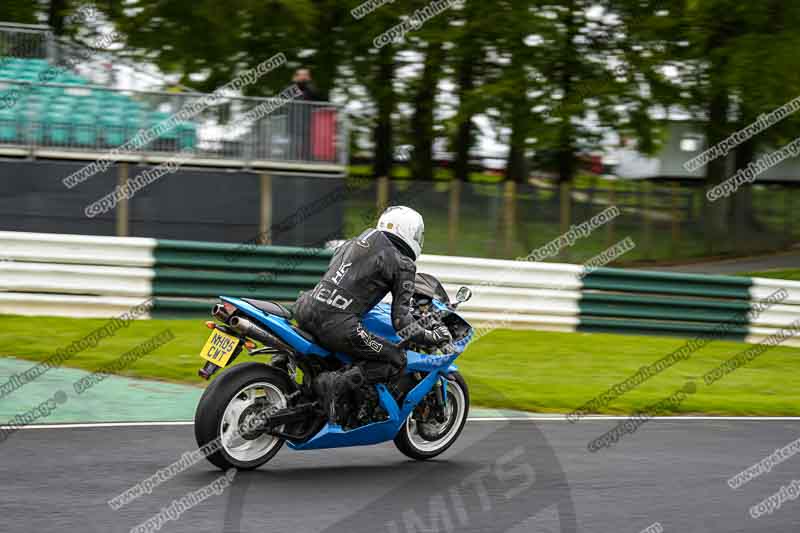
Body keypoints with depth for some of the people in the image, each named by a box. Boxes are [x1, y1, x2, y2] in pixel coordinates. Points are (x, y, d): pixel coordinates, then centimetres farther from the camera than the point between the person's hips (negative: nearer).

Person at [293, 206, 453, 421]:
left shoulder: (354, 242, 20)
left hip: (307, 309, 7)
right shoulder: (403, 265, 2)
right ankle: (337, 383, -14)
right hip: (339, 326, -7)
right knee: (397, 360, 4)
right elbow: (402, 323, -2)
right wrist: (434, 337, 12)